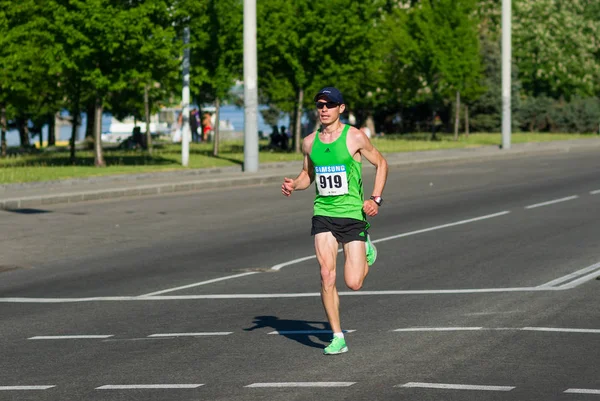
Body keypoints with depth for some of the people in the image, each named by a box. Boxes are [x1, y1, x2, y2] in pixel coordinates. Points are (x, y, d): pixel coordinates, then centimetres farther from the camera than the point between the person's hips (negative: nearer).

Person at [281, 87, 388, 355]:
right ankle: (337, 338, 0)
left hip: (353, 214, -3)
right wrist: (293, 185, -2)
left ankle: (367, 252, 31)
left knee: (354, 283, -4)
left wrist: (375, 199, -6)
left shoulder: (355, 137, -6)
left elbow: (381, 164, 5)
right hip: (323, 214, 3)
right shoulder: (310, 142, 5)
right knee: (326, 276, -11)